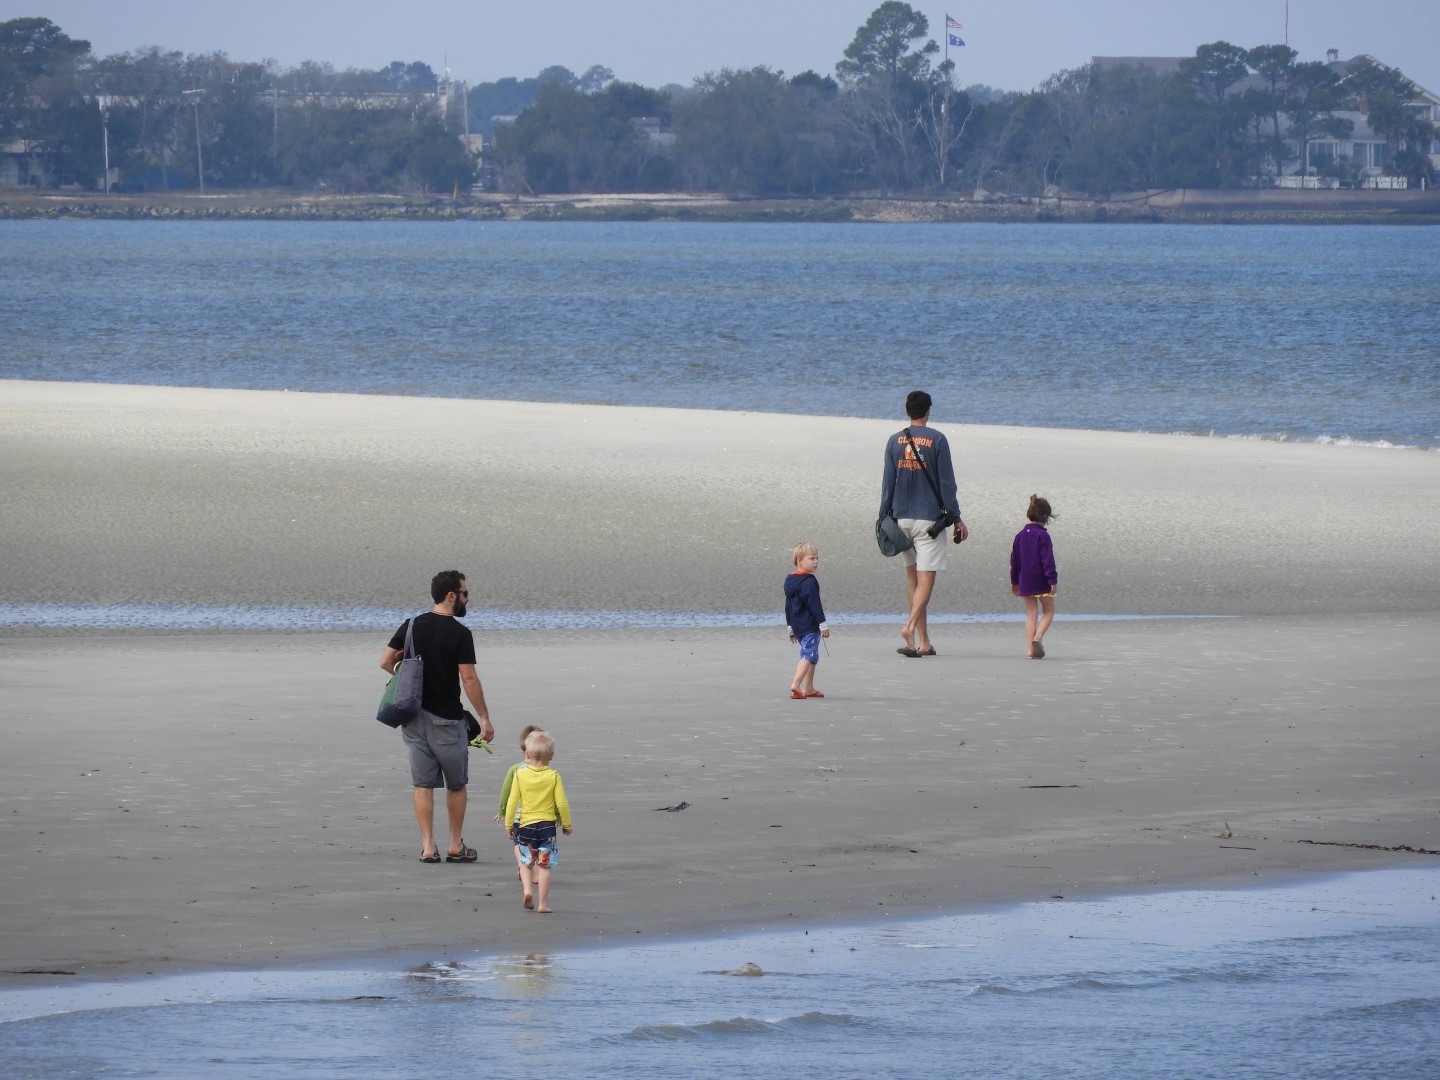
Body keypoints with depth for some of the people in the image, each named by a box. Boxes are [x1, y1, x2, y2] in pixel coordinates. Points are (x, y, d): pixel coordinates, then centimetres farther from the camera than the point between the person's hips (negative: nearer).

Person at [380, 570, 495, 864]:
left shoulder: (412, 626, 3)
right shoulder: (459, 633, -12)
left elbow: (385, 662, 3)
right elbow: (469, 679, -14)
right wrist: (484, 718, -8)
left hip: (414, 715, 4)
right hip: (446, 718, -4)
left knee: (423, 784, 7)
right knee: (456, 785, 10)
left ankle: (428, 847, 4)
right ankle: (456, 846, 14)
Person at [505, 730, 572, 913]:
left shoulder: (520, 774, -3)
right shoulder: (553, 777, -5)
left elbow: (512, 801, -3)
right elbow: (562, 803, -5)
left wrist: (509, 824, 6)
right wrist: (567, 824, 8)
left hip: (525, 824, 1)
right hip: (547, 824, -1)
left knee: (525, 861, 18)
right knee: (544, 865, 3)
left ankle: (527, 888, -3)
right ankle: (542, 903, 2)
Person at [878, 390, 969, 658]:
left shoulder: (895, 441, 4)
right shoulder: (937, 440, -5)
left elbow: (888, 483, 5)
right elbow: (946, 482, -6)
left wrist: (884, 516, 11)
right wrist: (956, 518, -1)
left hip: (902, 517, 4)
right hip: (929, 519, -4)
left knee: (912, 578, 12)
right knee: (925, 578, -6)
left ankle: (923, 641, 11)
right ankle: (911, 626, -28)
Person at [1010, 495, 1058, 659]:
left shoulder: (1020, 535, 8)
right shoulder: (1042, 535, -12)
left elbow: (1014, 560, 14)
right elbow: (1048, 559, -17)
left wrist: (1014, 581, 22)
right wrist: (1053, 580, -15)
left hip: (1025, 582, 5)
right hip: (1042, 582, -5)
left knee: (1031, 614, 8)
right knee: (1048, 612, 7)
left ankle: (1031, 648, -1)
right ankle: (1038, 637, -18)